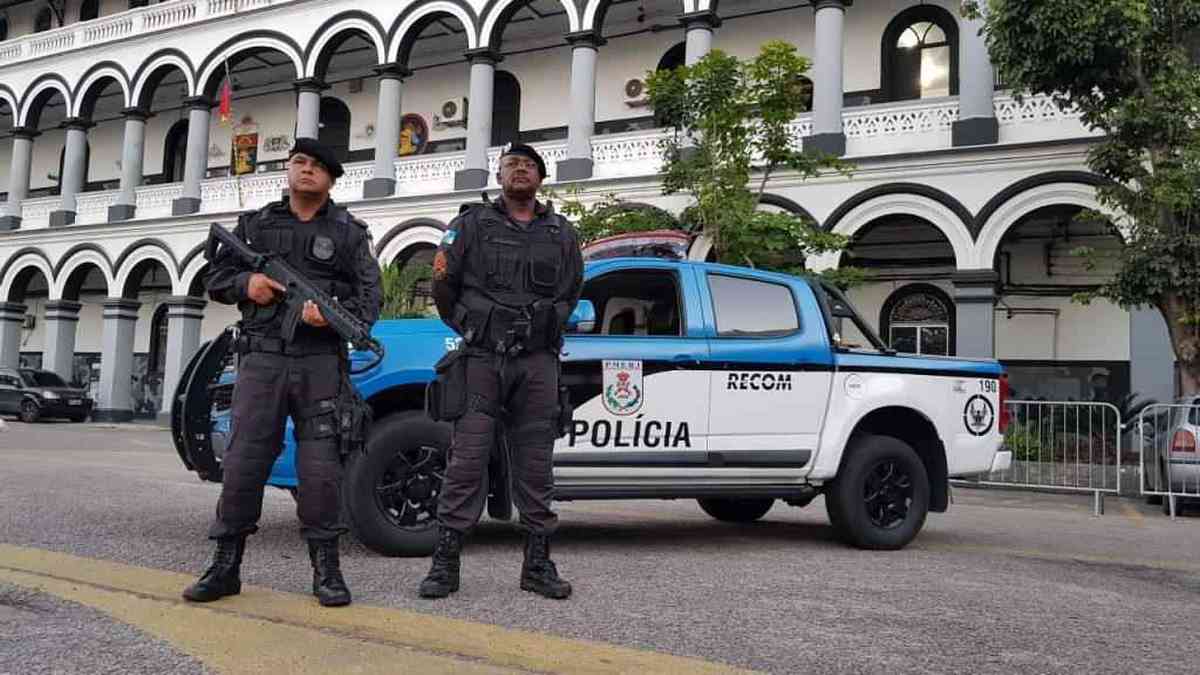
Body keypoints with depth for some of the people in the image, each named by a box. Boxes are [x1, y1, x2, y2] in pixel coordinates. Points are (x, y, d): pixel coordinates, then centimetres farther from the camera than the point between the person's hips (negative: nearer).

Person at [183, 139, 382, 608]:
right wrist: (245, 283, -5)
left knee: (321, 467, -1)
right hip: (262, 359, 2)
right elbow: (216, 278, 18)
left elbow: (369, 295, 2)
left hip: (321, 362, -1)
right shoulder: (255, 224, 16)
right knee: (243, 461, 0)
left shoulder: (348, 232, 11)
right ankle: (226, 566, 10)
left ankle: (325, 568, 8)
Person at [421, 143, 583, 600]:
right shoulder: (472, 225, 8)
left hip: (538, 362, 2)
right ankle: (445, 564, -2)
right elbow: (443, 287, 10)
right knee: (467, 460, -7)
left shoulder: (561, 233, 15)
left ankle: (538, 564, 11)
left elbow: (570, 293, 23)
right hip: (482, 360, -2)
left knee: (535, 465, 4)